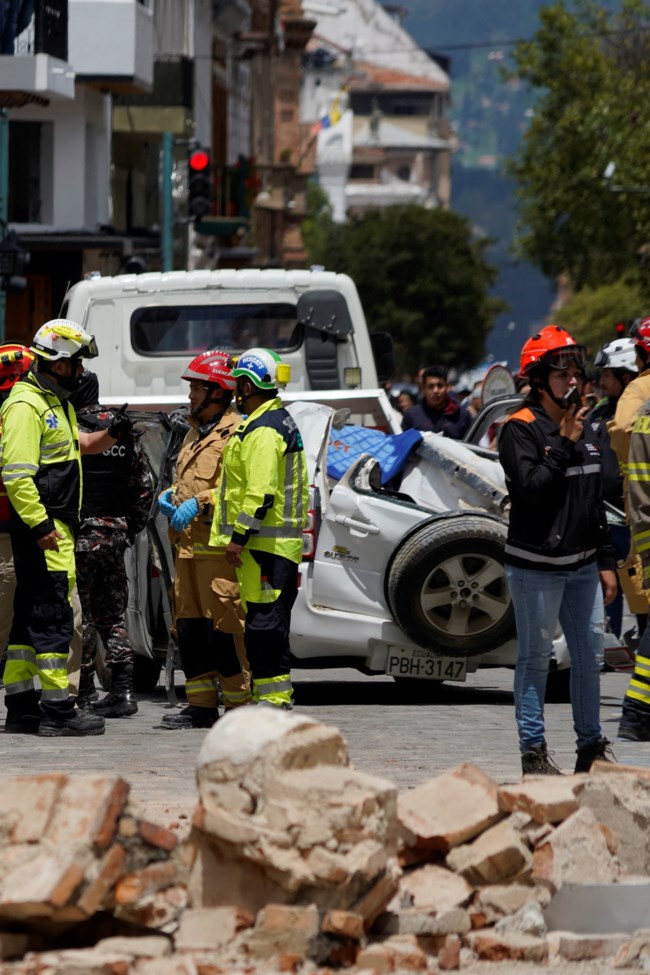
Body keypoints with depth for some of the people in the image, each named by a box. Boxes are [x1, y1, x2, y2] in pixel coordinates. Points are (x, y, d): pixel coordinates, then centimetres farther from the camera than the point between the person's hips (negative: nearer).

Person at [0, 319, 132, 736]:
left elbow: (74, 446, 36)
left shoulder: (56, 401, 19)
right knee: (53, 615, -11)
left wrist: (111, 435, 18)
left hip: (56, 525, 11)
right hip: (40, 527, -11)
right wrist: (39, 525, -25)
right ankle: (57, 710, -12)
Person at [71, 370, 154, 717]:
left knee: (78, 616, -1)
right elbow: (144, 486, 14)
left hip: (81, 535, -7)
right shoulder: (124, 431, 11)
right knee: (111, 614, 12)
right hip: (116, 534, 7)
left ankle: (85, 693, 0)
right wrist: (131, 528, 19)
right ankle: (123, 691, 6)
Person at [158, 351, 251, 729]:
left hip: (220, 546, -9)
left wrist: (199, 503, -22)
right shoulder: (195, 433, 23)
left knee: (226, 626, -8)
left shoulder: (236, 432, -9)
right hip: (188, 545, 10)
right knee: (189, 625, 8)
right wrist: (170, 496, 14)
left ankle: (239, 706, -4)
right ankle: (201, 705, 13)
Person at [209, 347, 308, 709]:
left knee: (265, 622, -10)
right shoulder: (282, 422, 19)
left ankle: (274, 697, -10)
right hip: (280, 539, 11)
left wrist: (239, 535, -20)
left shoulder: (262, 431, -15)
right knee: (267, 622, 13)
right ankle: (276, 695, 15)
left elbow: (261, 492, -22)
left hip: (265, 543, -11)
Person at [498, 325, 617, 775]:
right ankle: (534, 751, 3)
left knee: (587, 654, 9)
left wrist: (606, 561, 16)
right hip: (537, 565, -7)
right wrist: (564, 445, -17)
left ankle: (591, 746, 17)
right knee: (536, 656, -2)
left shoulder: (584, 429, 14)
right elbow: (530, 488, -21)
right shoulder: (520, 429, -8)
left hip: (580, 564, 7)